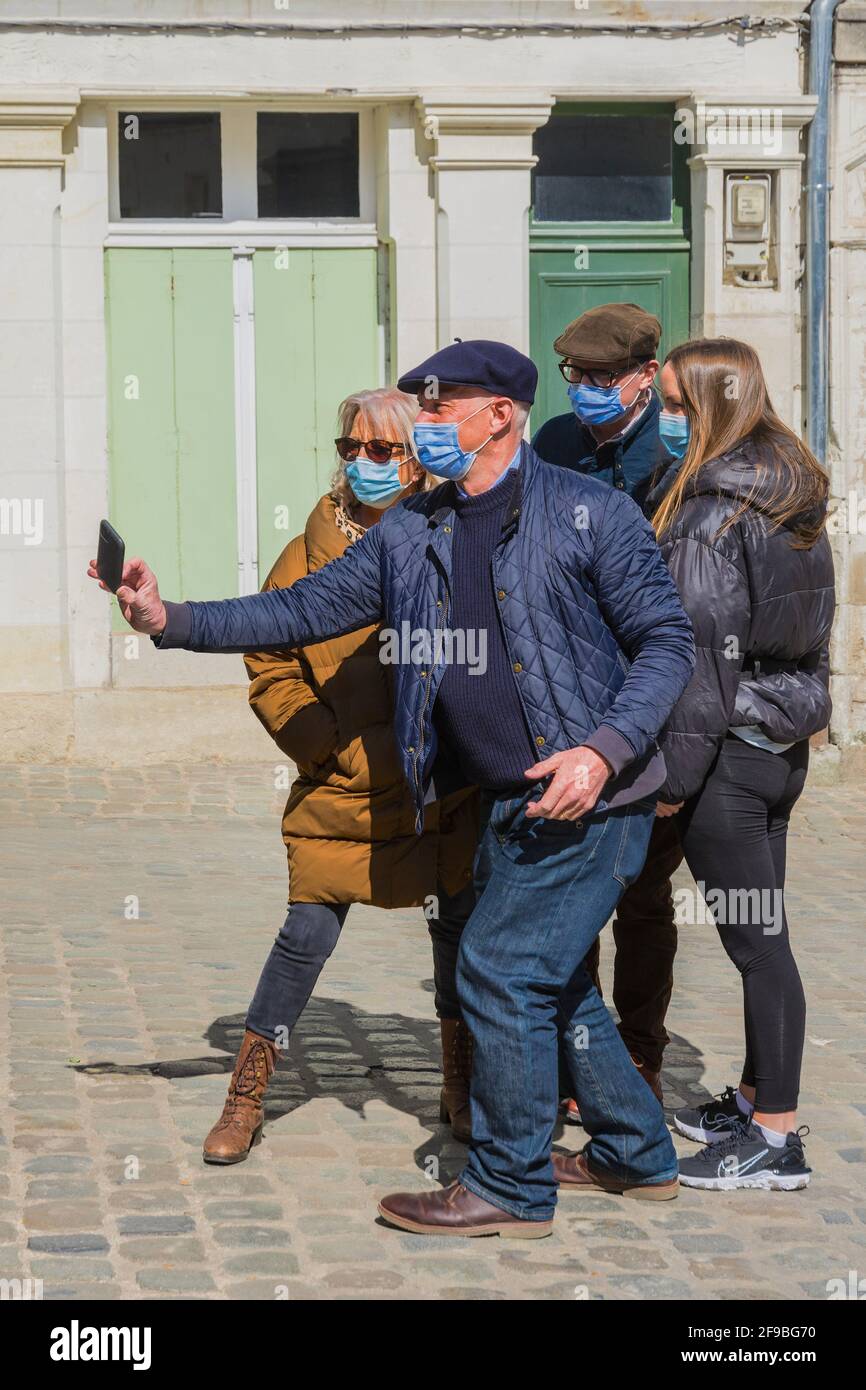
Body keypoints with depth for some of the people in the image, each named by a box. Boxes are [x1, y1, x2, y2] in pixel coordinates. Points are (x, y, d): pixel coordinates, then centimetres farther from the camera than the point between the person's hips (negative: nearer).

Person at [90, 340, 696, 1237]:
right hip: (506, 806, 7)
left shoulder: (588, 514, -9)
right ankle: (635, 1155, 33)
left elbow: (667, 641, -8)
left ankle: (509, 1187, 6)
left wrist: (603, 749, -22)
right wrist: (172, 622, -1)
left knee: (500, 969, -8)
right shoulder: (412, 533, 9)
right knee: (546, 979, 16)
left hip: (590, 796, -7)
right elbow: (304, 609, 10)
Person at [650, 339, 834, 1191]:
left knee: (754, 939, -4)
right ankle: (756, 1101, 28)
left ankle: (776, 1138, 2)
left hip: (728, 749, -9)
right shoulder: (793, 497, 10)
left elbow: (706, 649, -19)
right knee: (761, 934, 17)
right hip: (783, 742, 9)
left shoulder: (710, 512, -16)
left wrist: (675, 772, -15)